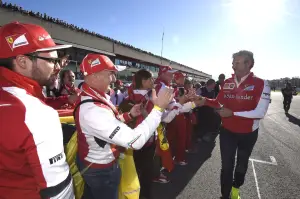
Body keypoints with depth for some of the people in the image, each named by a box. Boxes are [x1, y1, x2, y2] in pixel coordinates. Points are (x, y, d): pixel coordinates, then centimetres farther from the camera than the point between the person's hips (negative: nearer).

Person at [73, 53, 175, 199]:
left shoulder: (93, 97, -5)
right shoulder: (92, 110, -37)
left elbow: (109, 123, 7)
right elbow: (135, 141, -40)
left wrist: (129, 115, -6)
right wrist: (158, 108, -34)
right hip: (101, 170, -8)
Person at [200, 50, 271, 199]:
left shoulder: (261, 84, -16)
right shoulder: (227, 83, -4)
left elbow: (260, 113, -23)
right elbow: (219, 103, 5)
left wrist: (232, 113, -26)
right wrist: (205, 100, -12)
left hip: (248, 134, -1)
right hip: (227, 131, 2)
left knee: (241, 164, 23)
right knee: (226, 166, 9)